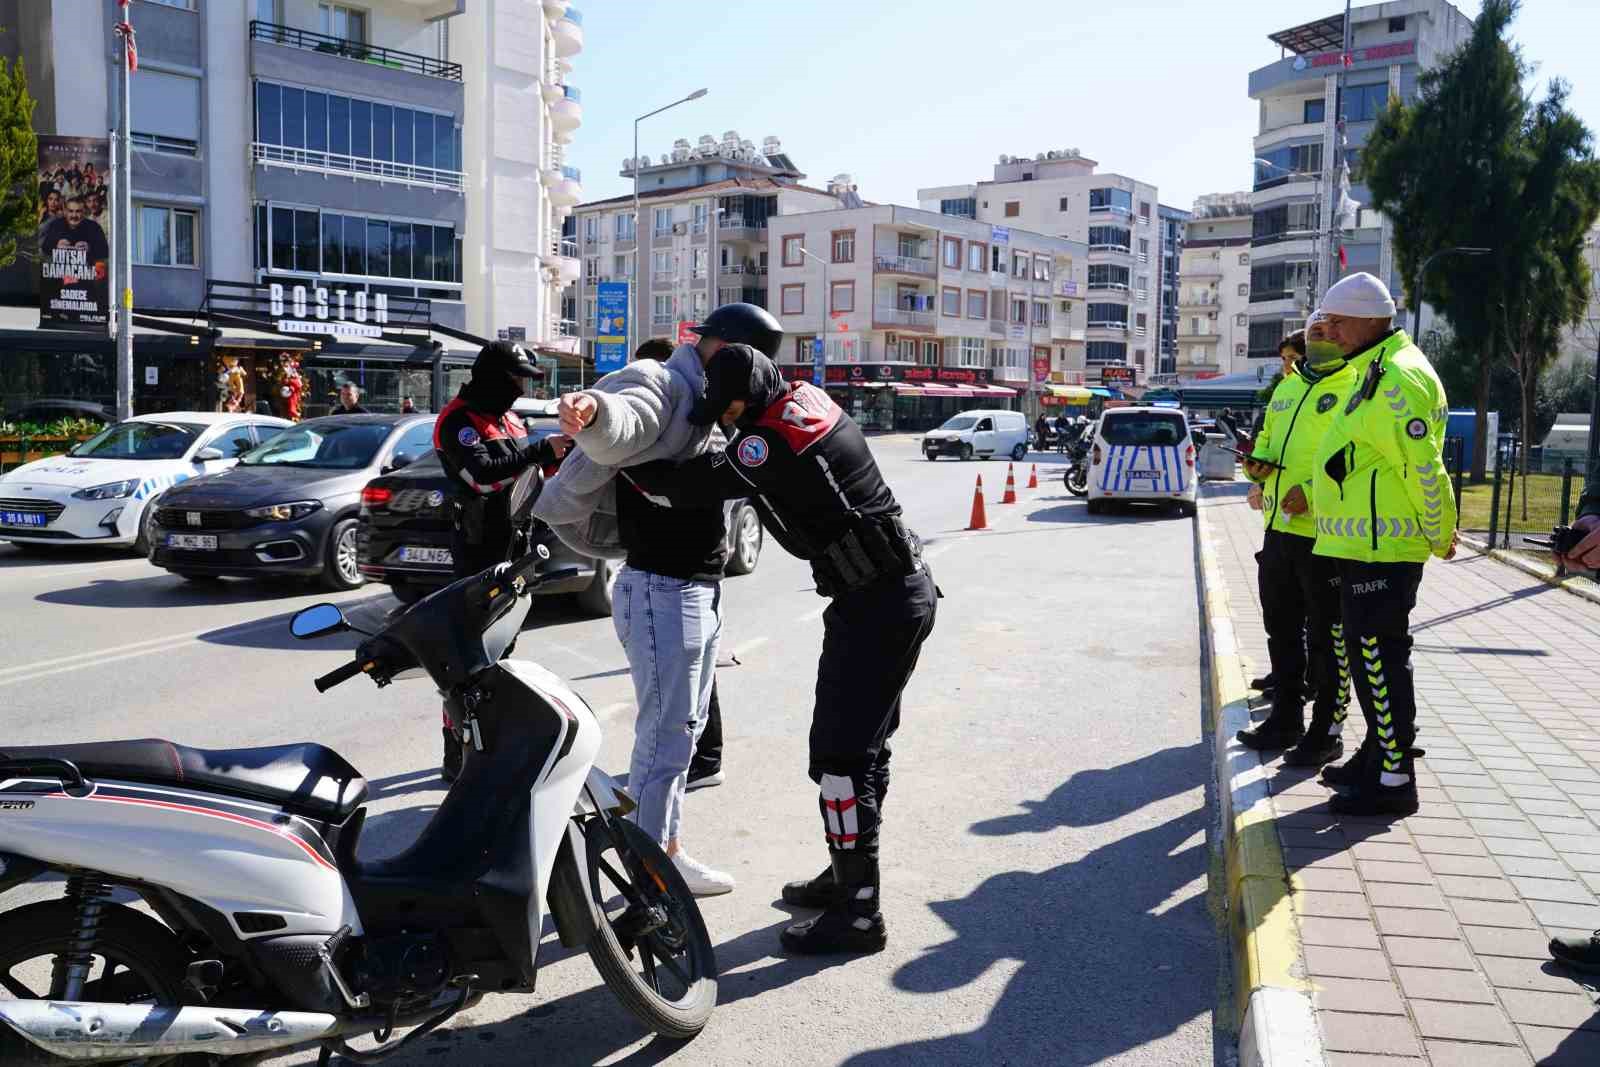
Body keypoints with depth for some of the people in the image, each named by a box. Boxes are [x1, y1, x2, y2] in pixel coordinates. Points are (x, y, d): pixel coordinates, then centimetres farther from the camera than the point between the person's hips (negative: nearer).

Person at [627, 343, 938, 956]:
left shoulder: (774, 437, -19)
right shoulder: (807, 398, 10)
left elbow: (698, 486, -21)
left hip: (878, 605, -10)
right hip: (898, 589, 10)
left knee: (840, 752, -6)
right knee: (863, 742, 18)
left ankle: (858, 914, 2)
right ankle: (848, 875, 32)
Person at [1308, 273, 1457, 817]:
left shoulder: (1397, 380, -18)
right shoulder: (1374, 372, 16)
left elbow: (1424, 469, -18)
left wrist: (1442, 536, -9)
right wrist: (1310, 494, 19)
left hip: (1381, 549, -11)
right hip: (1365, 545, 11)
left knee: (1381, 658, -5)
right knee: (1369, 653, 18)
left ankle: (1394, 780, 3)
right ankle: (1378, 755, 30)